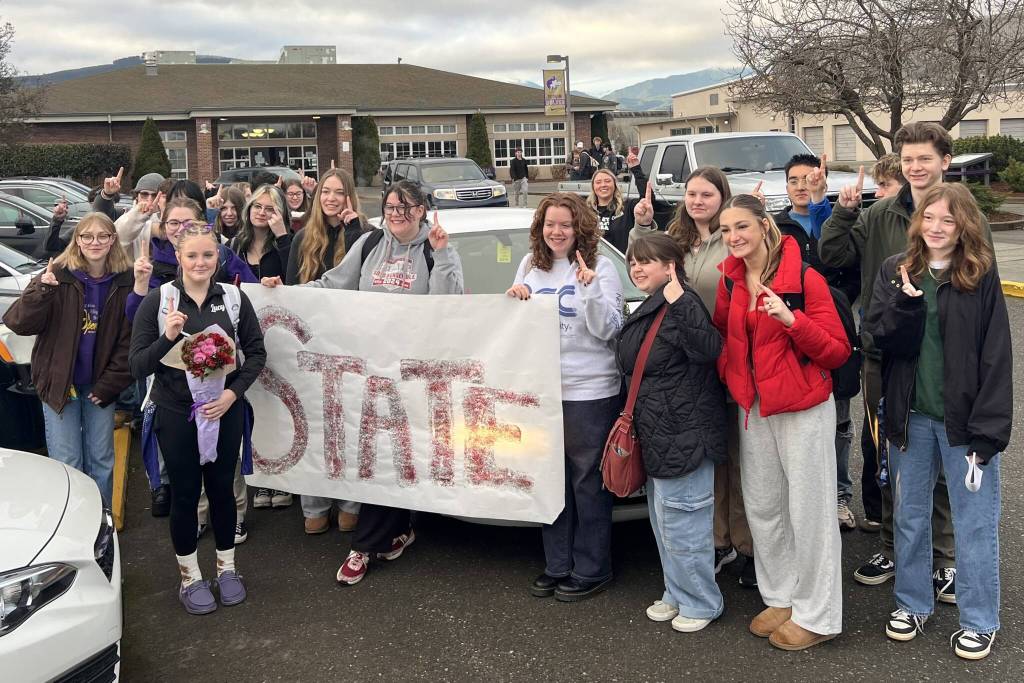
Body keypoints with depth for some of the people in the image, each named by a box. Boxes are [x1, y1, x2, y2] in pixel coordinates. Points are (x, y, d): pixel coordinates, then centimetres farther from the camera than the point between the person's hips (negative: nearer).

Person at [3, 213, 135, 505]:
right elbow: (19, 324, -16)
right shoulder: (57, 277, -9)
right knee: (67, 464, 1)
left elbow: (128, 340, 0)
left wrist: (109, 385, -4)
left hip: (101, 386, 2)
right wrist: (41, 291, -32)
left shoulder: (125, 282, -4)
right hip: (59, 383, -2)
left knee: (101, 460, 12)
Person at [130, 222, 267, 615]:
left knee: (222, 487, 12)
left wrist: (232, 394, -11)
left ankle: (226, 568, 30)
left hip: (225, 410, 2)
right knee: (184, 493, 9)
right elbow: (138, 366, -7)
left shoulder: (234, 298, -2)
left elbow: (256, 352, 2)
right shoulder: (158, 301, -7)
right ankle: (189, 578, 25)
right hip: (176, 413, -1)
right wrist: (168, 337, -24)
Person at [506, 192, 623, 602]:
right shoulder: (530, 265, 10)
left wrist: (592, 290, -23)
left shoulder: (599, 267, -4)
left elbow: (607, 330, -9)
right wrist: (513, 299, -5)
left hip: (589, 391, -5)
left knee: (587, 482, 3)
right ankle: (557, 565, 27)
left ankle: (591, 571, 15)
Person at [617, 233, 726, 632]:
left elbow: (708, 351, -33)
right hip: (656, 434, 11)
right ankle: (677, 594, 34)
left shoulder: (682, 304, -17)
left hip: (684, 431, -11)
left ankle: (700, 602, 16)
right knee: (662, 520, 19)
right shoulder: (648, 310, 14)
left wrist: (681, 305, -40)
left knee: (681, 521, -1)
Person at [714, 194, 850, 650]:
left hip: (803, 409, -6)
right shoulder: (730, 280, 4)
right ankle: (779, 599, 31)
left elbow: (838, 351, -15)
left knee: (809, 511, 2)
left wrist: (792, 320, -28)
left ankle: (816, 616, 16)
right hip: (753, 407, 6)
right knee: (762, 508, 14)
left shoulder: (804, 279, -13)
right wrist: (729, 376, 1)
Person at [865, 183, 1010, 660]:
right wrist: (907, 302, -24)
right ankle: (912, 604, 32)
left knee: (974, 522, 6)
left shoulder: (981, 276, -6)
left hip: (963, 418, -3)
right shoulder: (895, 272, 3)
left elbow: (996, 358, -9)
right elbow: (880, 338, -6)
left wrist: (988, 429, -14)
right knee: (909, 516, 15)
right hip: (910, 417, 3)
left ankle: (979, 621, 21)